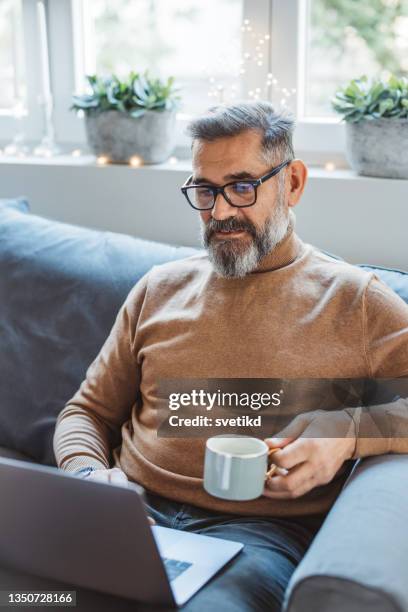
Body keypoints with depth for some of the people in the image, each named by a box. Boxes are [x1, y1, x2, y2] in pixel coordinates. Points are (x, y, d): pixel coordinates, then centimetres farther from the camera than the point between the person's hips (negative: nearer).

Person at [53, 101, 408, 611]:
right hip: (133, 513, 3)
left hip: (261, 528, -2)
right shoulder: (161, 288, 17)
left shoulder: (356, 300, 6)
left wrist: (350, 431, -15)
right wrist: (88, 473, -2)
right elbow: (88, 411, 20)